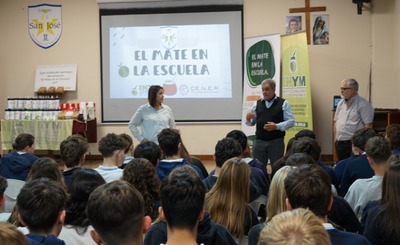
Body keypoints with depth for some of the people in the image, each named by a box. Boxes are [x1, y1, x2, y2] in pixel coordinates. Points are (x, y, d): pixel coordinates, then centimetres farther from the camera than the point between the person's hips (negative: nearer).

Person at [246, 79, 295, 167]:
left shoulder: (283, 103, 0)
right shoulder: (257, 104, 11)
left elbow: (291, 122, -4)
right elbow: (252, 122, 15)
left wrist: (277, 126, -19)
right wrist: (248, 119, -8)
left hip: (276, 142, -3)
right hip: (259, 141, 3)